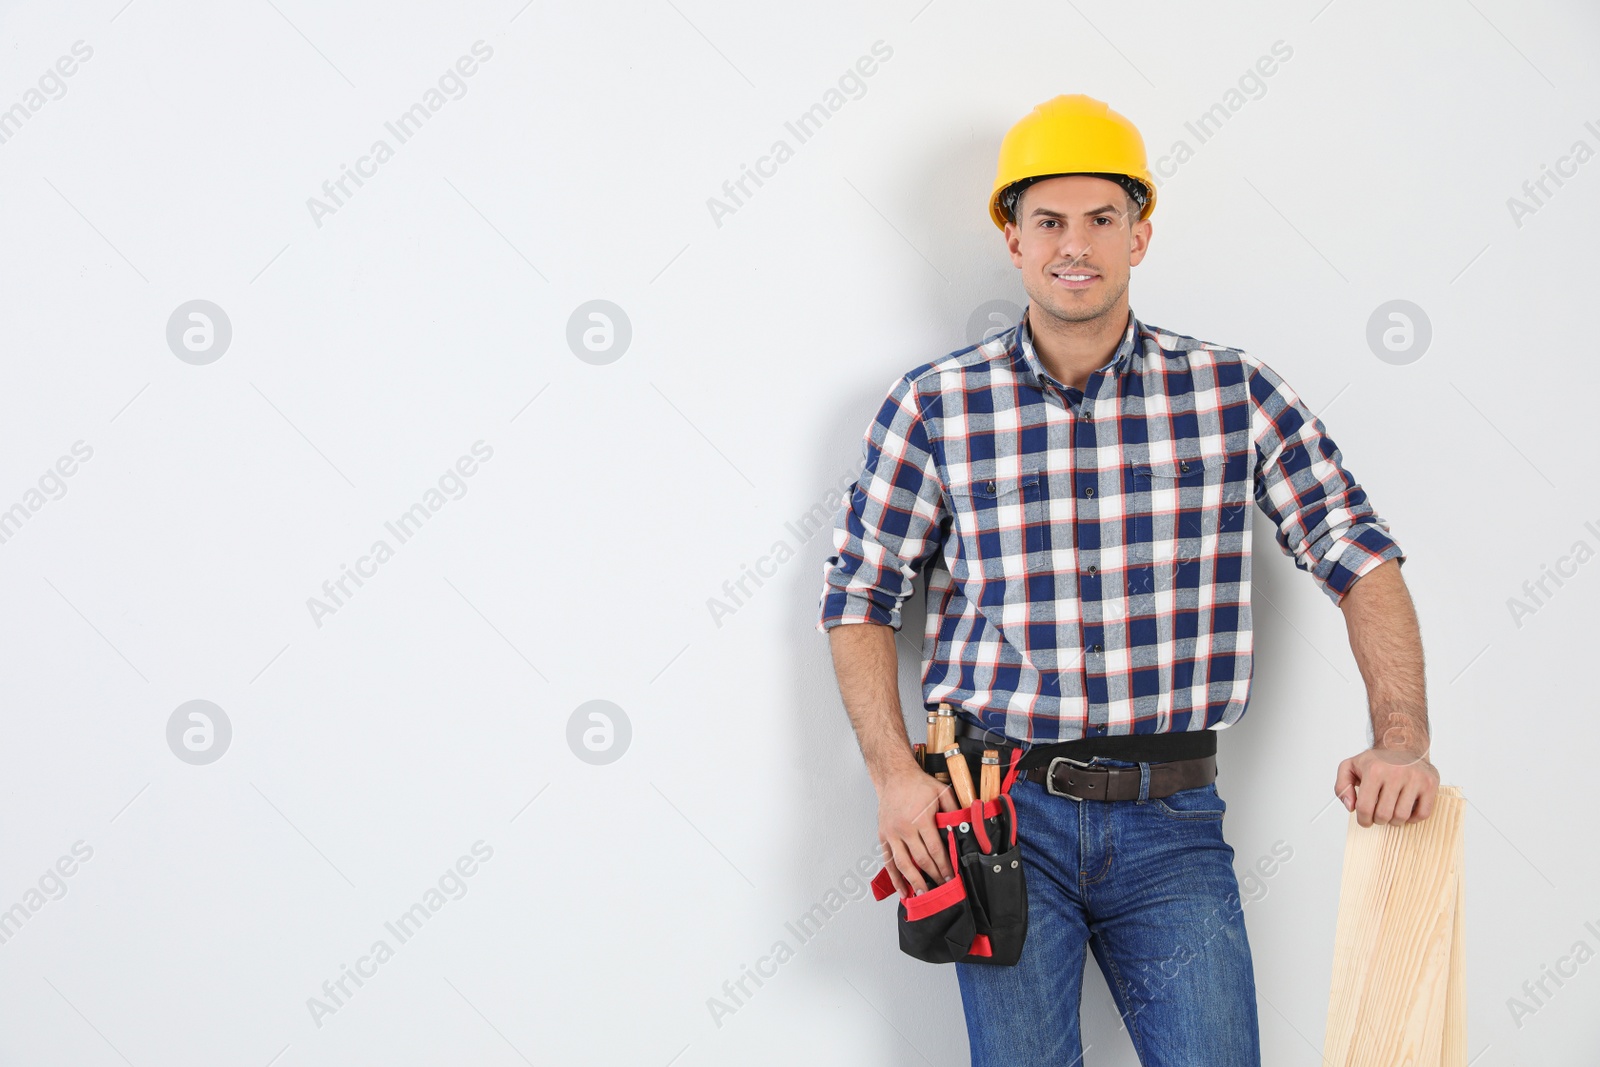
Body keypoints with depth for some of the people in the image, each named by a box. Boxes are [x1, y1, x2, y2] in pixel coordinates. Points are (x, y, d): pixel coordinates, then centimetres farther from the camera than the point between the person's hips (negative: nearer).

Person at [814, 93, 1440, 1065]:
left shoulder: (1236, 393, 1)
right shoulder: (933, 407, 0)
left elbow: (1362, 558, 2)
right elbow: (859, 600, 5)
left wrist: (1403, 741, -10)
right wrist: (896, 776, -6)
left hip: (1174, 821, 1)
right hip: (1004, 814, 0)